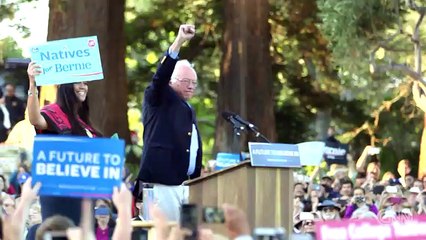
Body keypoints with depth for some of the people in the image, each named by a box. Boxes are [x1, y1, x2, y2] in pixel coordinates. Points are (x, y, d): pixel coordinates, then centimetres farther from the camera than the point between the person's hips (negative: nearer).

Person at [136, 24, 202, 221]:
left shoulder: (190, 111, 24)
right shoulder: (158, 101, 5)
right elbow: (161, 76, -14)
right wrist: (179, 41, -23)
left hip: (186, 184, 7)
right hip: (162, 183, -7)